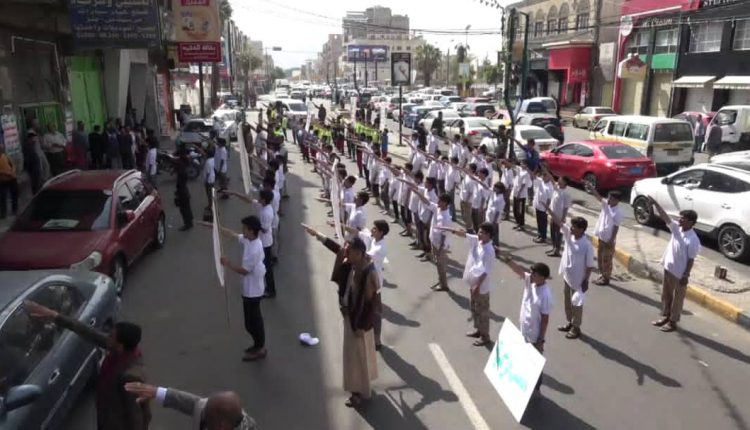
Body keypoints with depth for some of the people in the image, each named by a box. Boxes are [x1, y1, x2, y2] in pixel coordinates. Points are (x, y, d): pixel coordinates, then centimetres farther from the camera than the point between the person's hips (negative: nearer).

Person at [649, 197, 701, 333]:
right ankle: (665, 316, 35)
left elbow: (691, 260, -18)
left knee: (677, 299, 9)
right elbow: (665, 217, -8)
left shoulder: (693, 240, -22)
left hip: (680, 274, -7)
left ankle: (673, 322, 22)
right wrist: (655, 203, -19)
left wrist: (686, 276, -15)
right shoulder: (676, 228, -4)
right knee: (665, 295, 19)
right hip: (668, 268, 7)